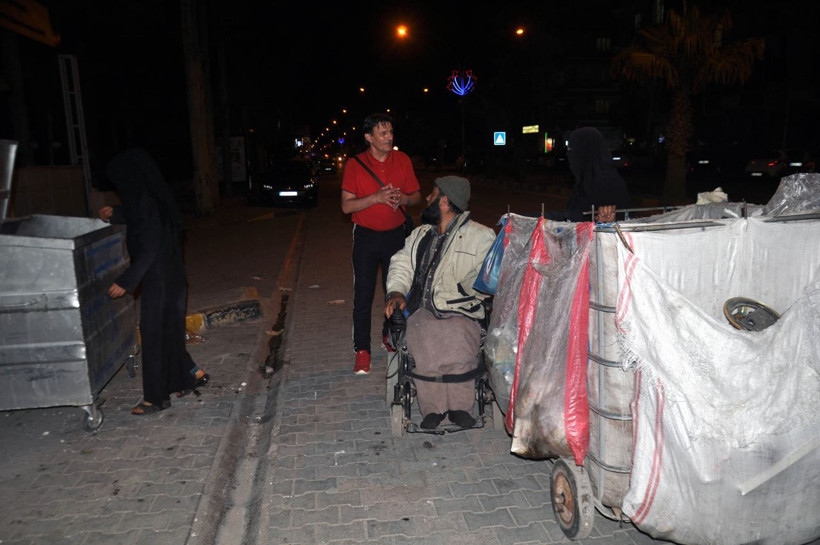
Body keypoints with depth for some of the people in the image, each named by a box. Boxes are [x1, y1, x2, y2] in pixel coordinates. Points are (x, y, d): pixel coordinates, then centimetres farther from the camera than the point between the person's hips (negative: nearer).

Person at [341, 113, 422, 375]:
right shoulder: (355, 164, -7)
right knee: (363, 294, -1)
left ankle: (390, 335, 32)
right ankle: (362, 349, 8)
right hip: (366, 236, -2)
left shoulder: (402, 160, 1)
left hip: (396, 234, 3)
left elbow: (417, 195, 7)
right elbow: (346, 206, -10)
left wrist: (403, 199, -15)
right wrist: (376, 198, -23)